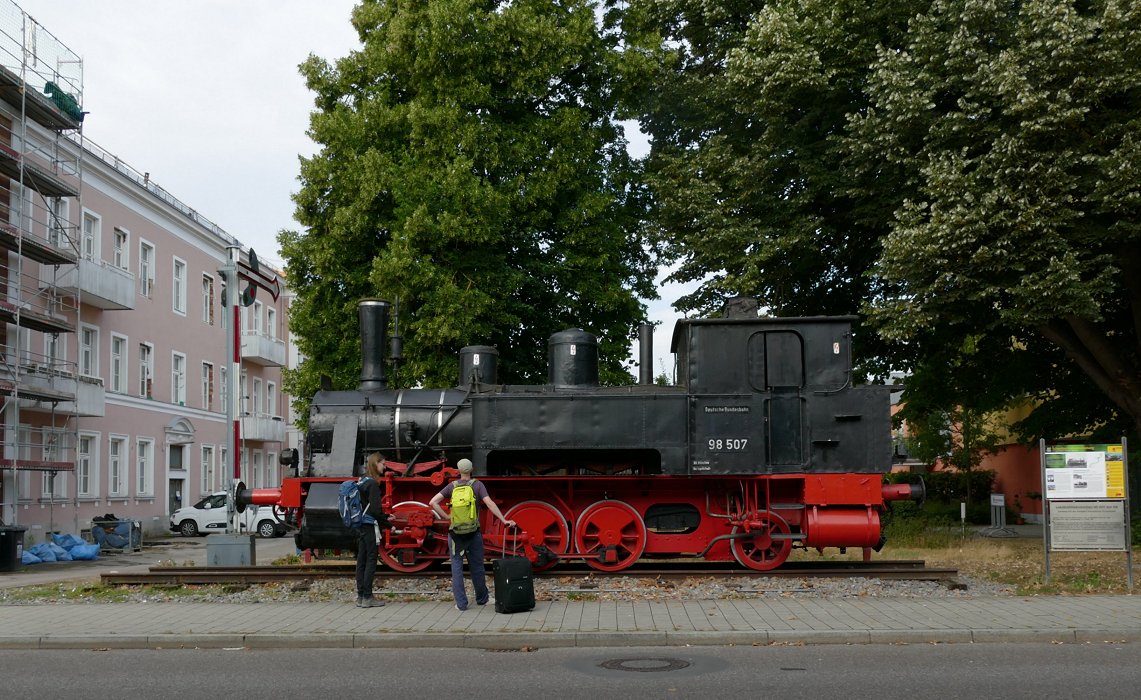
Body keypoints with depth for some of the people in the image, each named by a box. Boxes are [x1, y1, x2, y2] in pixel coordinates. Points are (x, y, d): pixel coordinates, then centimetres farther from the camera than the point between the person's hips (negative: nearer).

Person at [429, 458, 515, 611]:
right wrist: (504, 520, -12)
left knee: (457, 566, 5)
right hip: (473, 531, 0)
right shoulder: (477, 485, -2)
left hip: (455, 531, 0)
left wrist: (447, 517, 1)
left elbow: (432, 502, -4)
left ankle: (461, 603, 3)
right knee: (477, 566, 13)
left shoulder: (452, 486, 2)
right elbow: (489, 504, -12)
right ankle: (482, 598, 27)